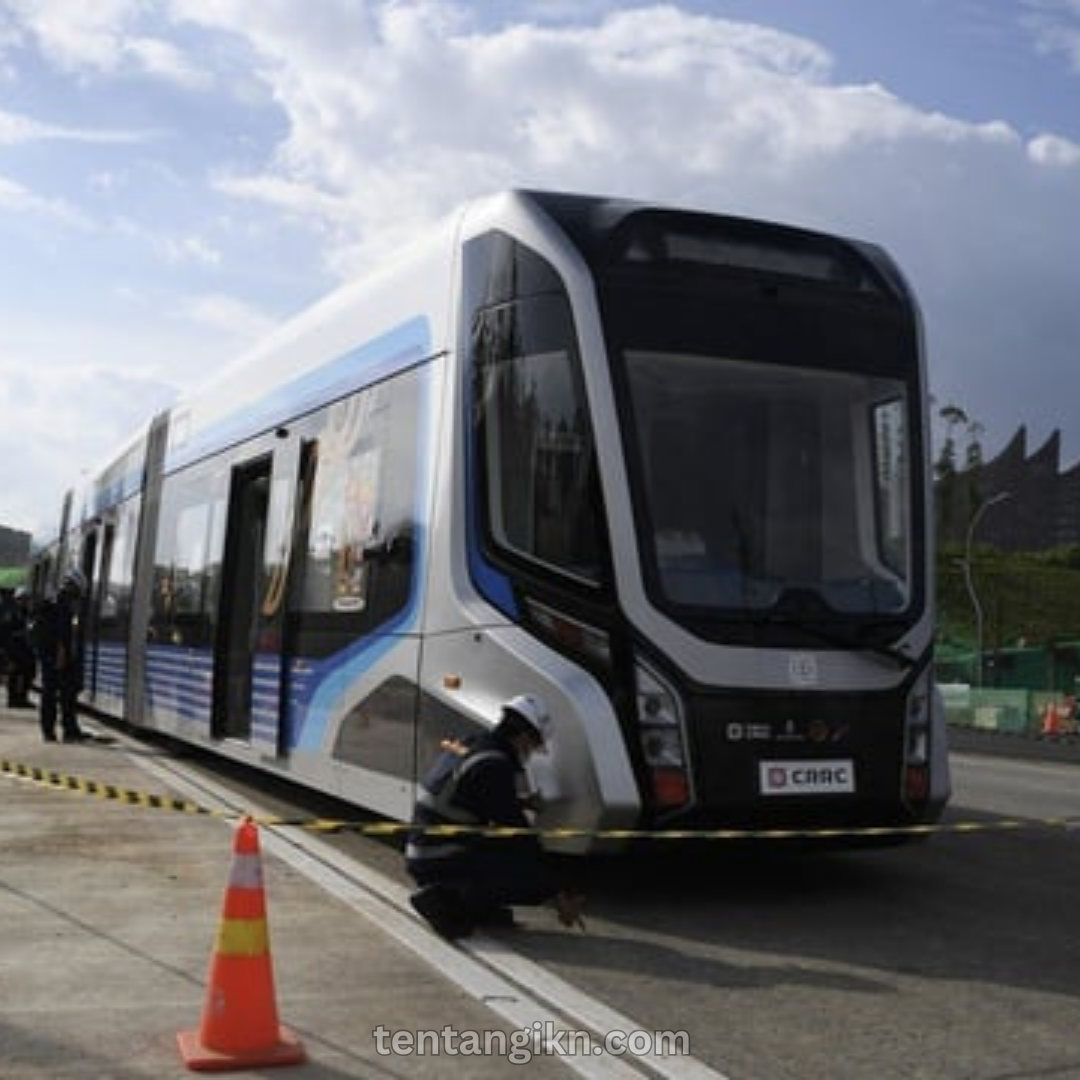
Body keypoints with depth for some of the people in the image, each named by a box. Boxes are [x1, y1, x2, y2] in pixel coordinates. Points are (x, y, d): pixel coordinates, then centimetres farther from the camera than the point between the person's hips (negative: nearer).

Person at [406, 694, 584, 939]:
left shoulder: (467, 746, 10)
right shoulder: (493, 766, -17)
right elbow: (519, 834, -16)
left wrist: (519, 803, 36)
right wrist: (558, 897, -10)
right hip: (440, 864, -10)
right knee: (538, 876, -13)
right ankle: (448, 900, -10)